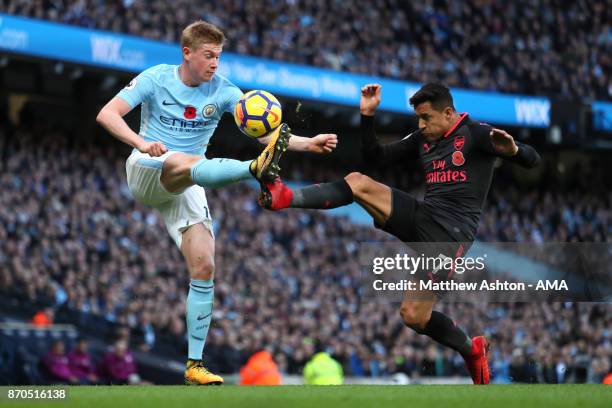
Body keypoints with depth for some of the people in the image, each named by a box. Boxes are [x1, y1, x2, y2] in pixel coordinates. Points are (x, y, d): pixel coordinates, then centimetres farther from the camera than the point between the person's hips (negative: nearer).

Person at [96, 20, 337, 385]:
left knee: (205, 266, -9)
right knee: (187, 163, -37)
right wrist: (141, 142, -31)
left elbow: (264, 131, -9)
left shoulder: (222, 90, -1)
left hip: (186, 188, 4)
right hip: (145, 172, -4)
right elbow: (107, 114, -13)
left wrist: (307, 144, -26)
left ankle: (195, 365, -3)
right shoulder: (156, 78, -5)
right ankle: (256, 169, -67)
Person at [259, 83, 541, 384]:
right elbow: (375, 156, 19)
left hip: (452, 232, -7)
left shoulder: (476, 134, -4)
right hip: (420, 217, 7)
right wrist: (367, 115, 5)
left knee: (413, 315, -11)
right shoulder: (422, 139, 16)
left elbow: (531, 160, -10)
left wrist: (512, 149, -34)